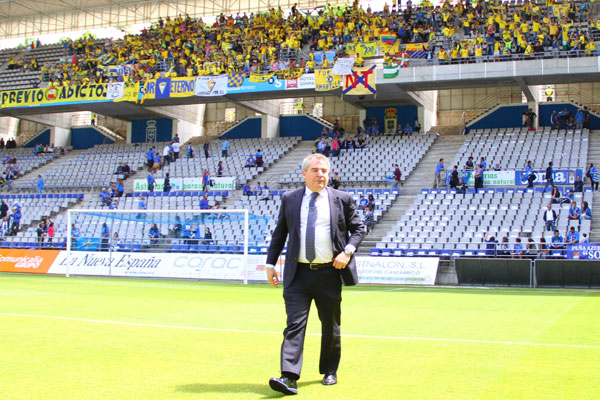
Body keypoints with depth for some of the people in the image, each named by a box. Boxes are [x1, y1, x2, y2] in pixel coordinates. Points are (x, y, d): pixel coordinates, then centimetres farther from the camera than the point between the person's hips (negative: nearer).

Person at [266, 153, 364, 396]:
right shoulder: (289, 199, 7)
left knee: (330, 326, 12)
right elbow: (279, 233, 13)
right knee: (294, 324, -10)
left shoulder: (343, 199, 3)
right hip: (298, 274, 0)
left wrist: (348, 251, -10)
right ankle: (289, 378, -15)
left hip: (329, 273, 0)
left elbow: (358, 229, 8)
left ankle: (329, 371, 29)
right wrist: (270, 264, 7)